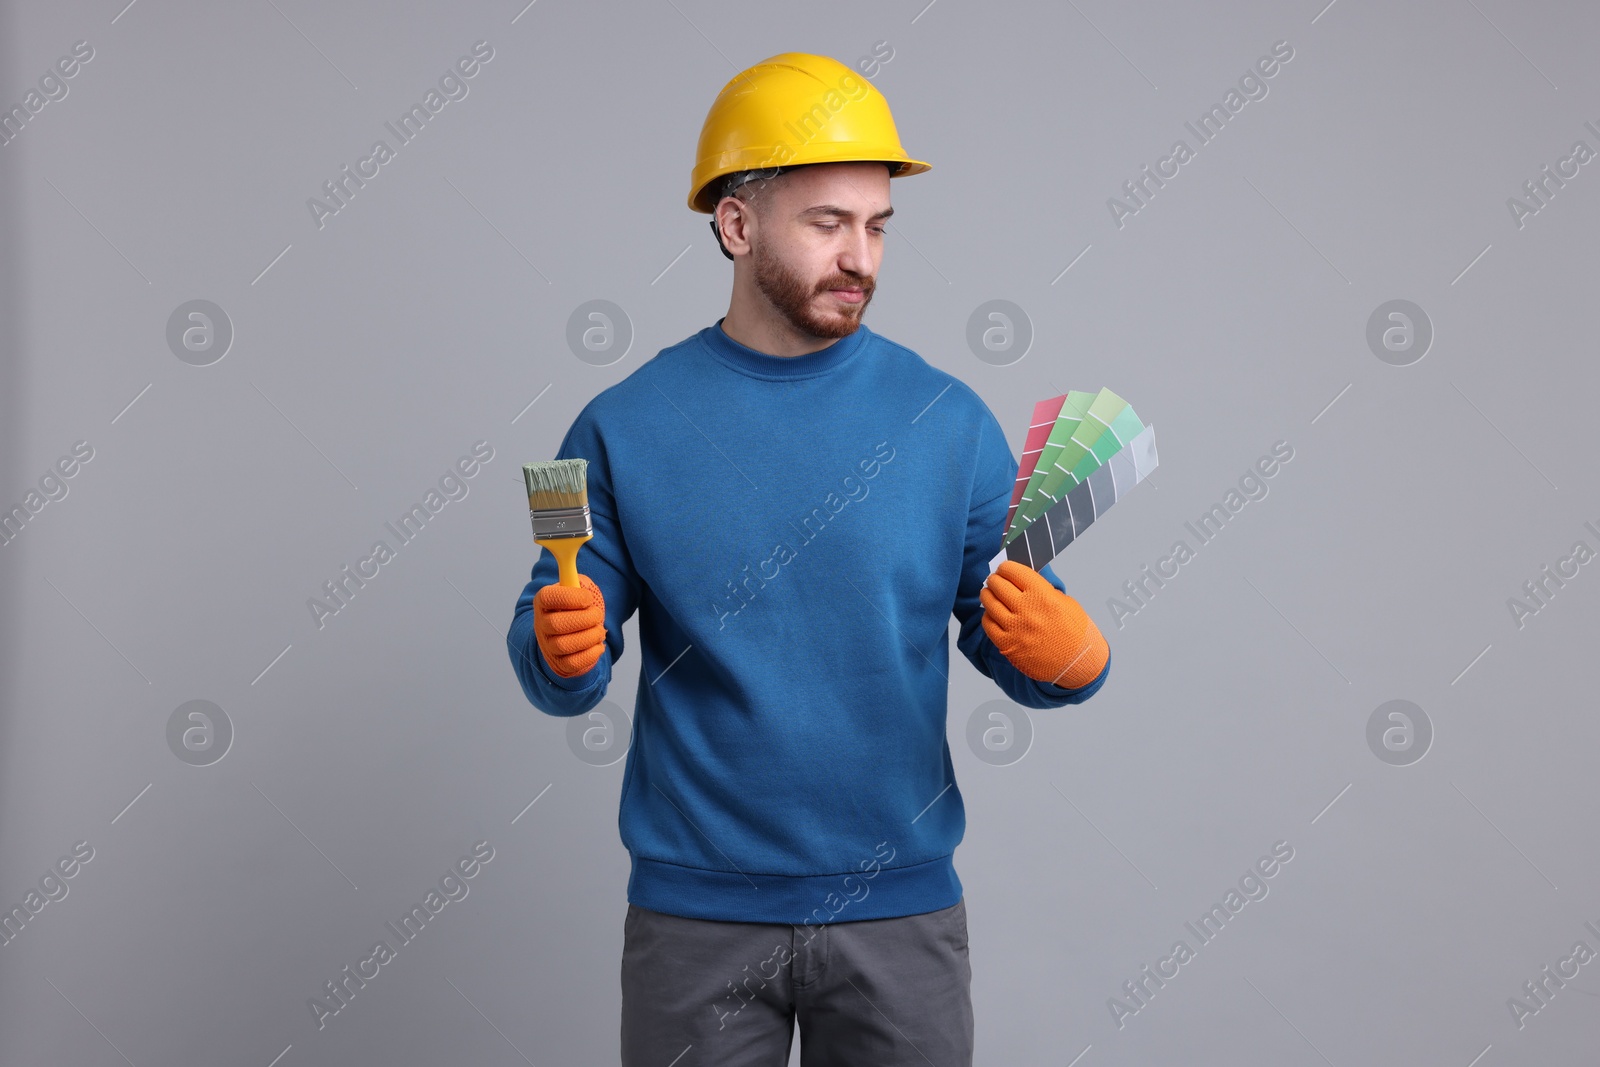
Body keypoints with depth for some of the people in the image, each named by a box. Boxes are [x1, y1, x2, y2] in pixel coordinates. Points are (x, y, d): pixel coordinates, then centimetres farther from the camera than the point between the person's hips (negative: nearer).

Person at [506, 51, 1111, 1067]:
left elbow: (1016, 641, 0)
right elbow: (563, 673, 0)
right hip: (694, 911, 0)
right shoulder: (625, 428, -4)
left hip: (900, 907, 1)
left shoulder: (948, 421, -3)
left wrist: (1072, 656, -22)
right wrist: (562, 650, -22)